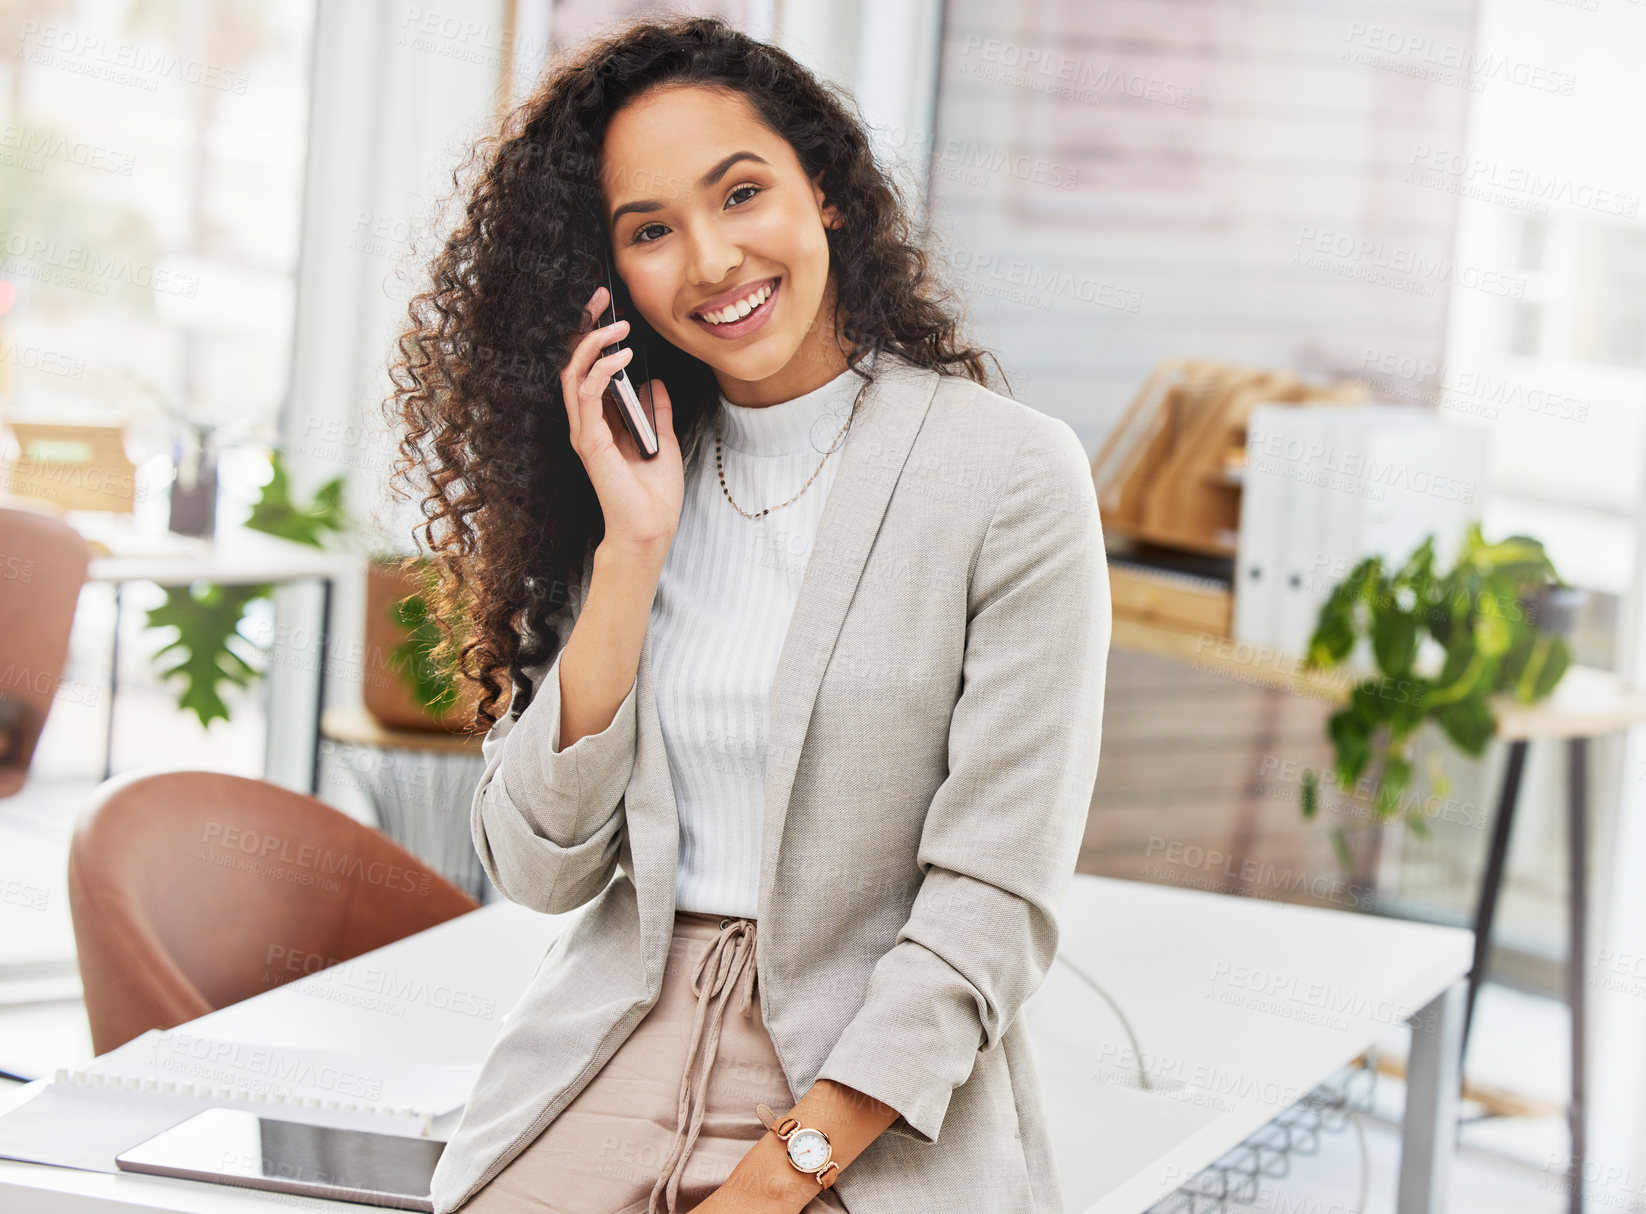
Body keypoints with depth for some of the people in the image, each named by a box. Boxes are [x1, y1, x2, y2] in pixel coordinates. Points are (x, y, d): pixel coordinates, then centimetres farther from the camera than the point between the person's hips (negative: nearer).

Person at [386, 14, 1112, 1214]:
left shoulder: (1012, 476, -4)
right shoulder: (634, 466, 10)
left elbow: (994, 905, -8)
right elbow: (539, 866, 2)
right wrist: (633, 548, -5)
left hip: (872, 1108, -3)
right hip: (615, 1054, 3)